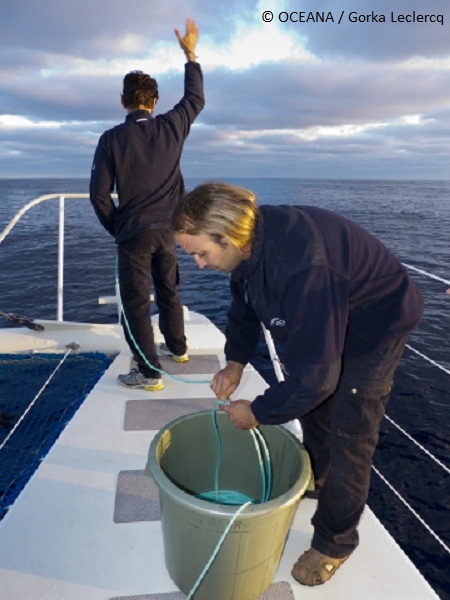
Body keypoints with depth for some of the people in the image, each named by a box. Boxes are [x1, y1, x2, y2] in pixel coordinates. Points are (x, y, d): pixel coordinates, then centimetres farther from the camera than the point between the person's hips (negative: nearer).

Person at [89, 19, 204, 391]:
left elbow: (100, 195, -8)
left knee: (135, 302, 2)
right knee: (168, 291, 20)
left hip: (133, 234, -4)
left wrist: (116, 228, 8)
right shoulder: (171, 127, -1)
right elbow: (196, 99, 19)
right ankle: (178, 347, 35)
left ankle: (149, 372, 4)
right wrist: (191, 54, 28)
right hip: (166, 230, 4)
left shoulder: (112, 139, -8)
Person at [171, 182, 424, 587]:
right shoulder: (249, 241, -15)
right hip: (320, 320, 9)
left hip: (374, 327, -8)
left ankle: (335, 542, 22)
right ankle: (316, 477, 50)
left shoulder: (300, 266, -42)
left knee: (349, 438, -2)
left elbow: (314, 372, -36)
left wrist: (257, 412, -22)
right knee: (311, 407, 22)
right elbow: (244, 302, 4)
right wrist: (235, 362, -7)